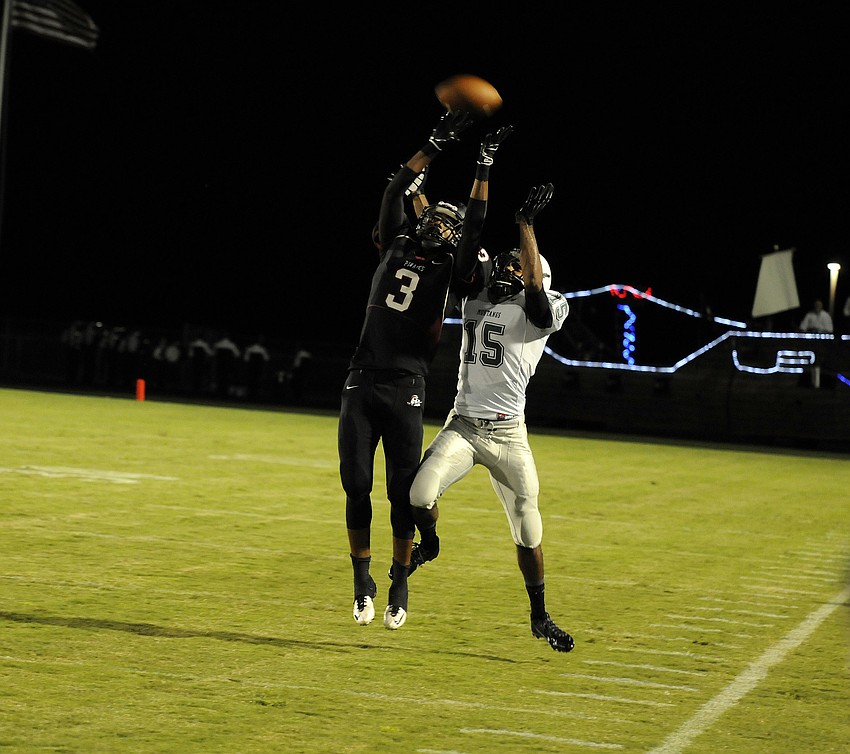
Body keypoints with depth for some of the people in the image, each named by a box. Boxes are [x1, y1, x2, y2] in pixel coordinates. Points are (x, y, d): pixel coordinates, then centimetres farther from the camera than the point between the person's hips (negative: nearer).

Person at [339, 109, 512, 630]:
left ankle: (400, 585, 12)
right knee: (357, 485, 0)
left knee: (403, 491, -1)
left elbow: (475, 226, -4)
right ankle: (363, 582, 12)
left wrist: (485, 166, -3)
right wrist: (438, 144, 5)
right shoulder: (397, 247, 13)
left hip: (406, 391, -2)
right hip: (362, 385, 2)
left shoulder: (449, 270, 6)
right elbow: (395, 192, 9)